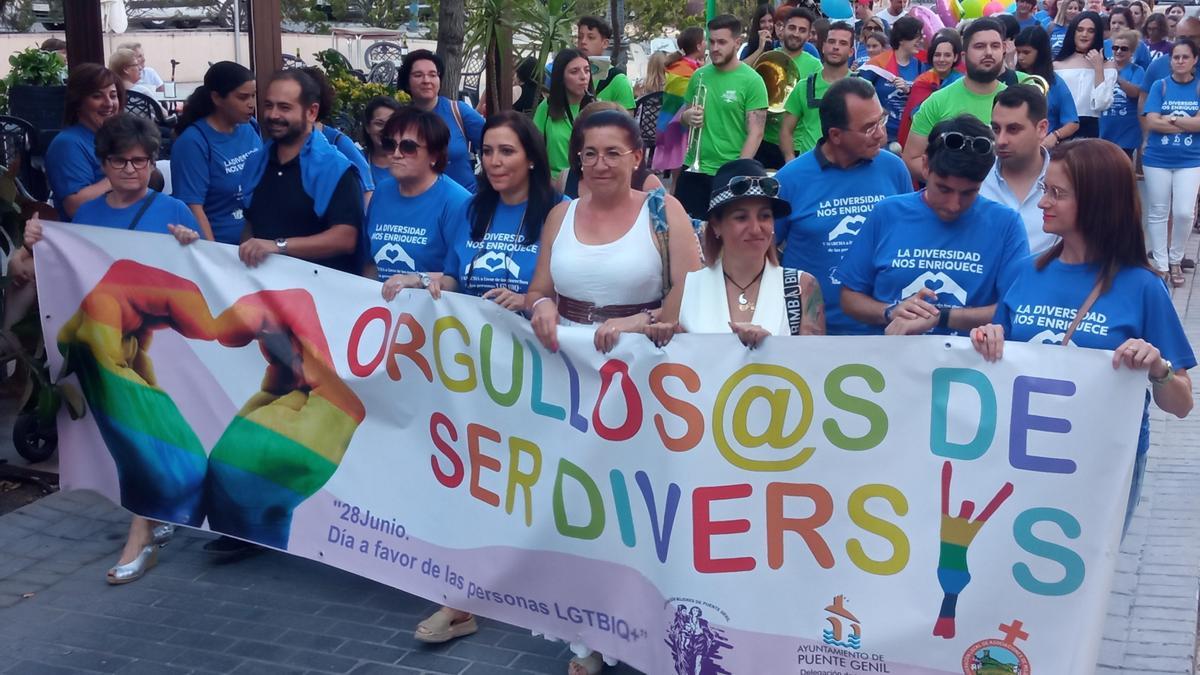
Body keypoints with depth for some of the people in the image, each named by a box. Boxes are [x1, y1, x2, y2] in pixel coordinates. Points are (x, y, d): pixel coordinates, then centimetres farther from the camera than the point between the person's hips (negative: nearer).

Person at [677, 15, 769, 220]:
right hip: (693, 169, 5)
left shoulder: (752, 81, -8)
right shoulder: (699, 76, 7)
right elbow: (684, 114, 19)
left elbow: (755, 133, -11)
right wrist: (687, 116, -5)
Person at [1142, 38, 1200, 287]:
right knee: (1158, 212, 5)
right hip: (1157, 159, 0)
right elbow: (1151, 122, -11)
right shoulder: (1160, 86, -1)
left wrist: (1170, 119, -13)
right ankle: (1161, 264, 15)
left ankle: (1175, 261, 14)